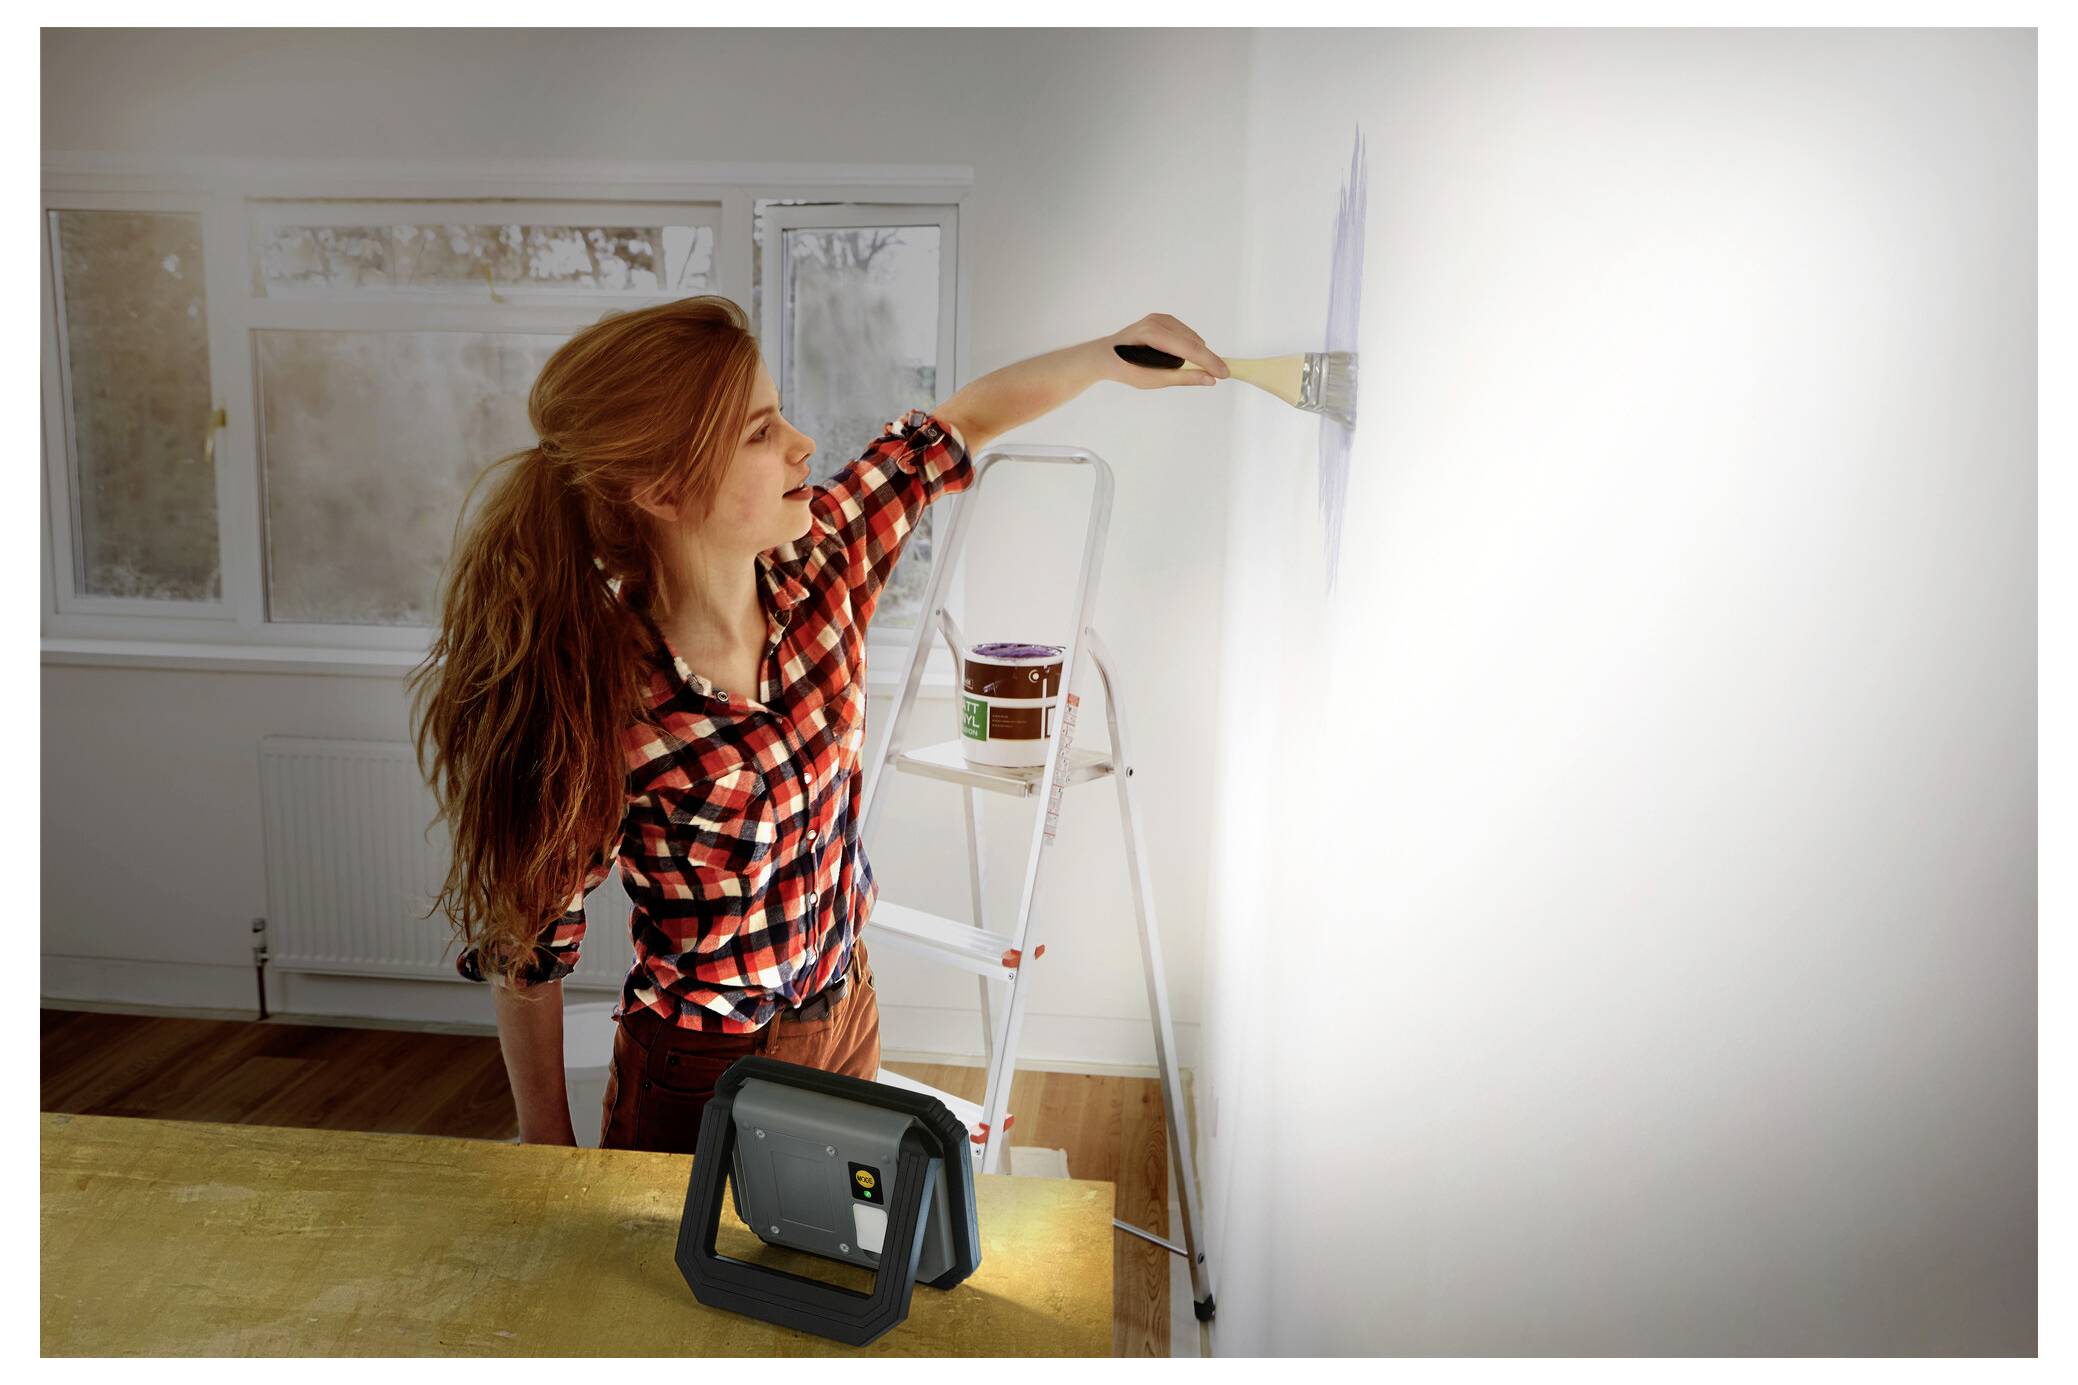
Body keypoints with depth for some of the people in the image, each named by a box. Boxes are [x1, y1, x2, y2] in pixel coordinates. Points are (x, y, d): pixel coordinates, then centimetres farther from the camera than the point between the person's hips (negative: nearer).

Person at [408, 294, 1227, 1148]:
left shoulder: (820, 562, -15)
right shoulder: (598, 705, -31)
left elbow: (961, 423, 1)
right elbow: (525, 948, -17)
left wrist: (1111, 356, -3)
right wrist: (548, 1143, -7)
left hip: (846, 1018, 6)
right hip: (701, 1079, -5)